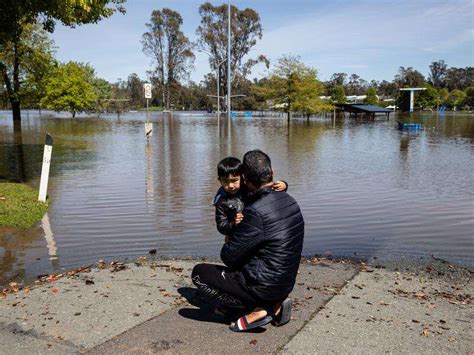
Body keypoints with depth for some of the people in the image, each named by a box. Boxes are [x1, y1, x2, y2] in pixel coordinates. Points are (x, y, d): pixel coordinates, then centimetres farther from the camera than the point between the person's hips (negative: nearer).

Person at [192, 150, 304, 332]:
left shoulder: (256, 211, -26)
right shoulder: (290, 201, 0)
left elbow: (228, 255, -16)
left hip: (264, 288, -8)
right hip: (286, 284, 8)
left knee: (199, 273, 2)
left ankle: (257, 310, -4)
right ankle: (274, 305, 11)